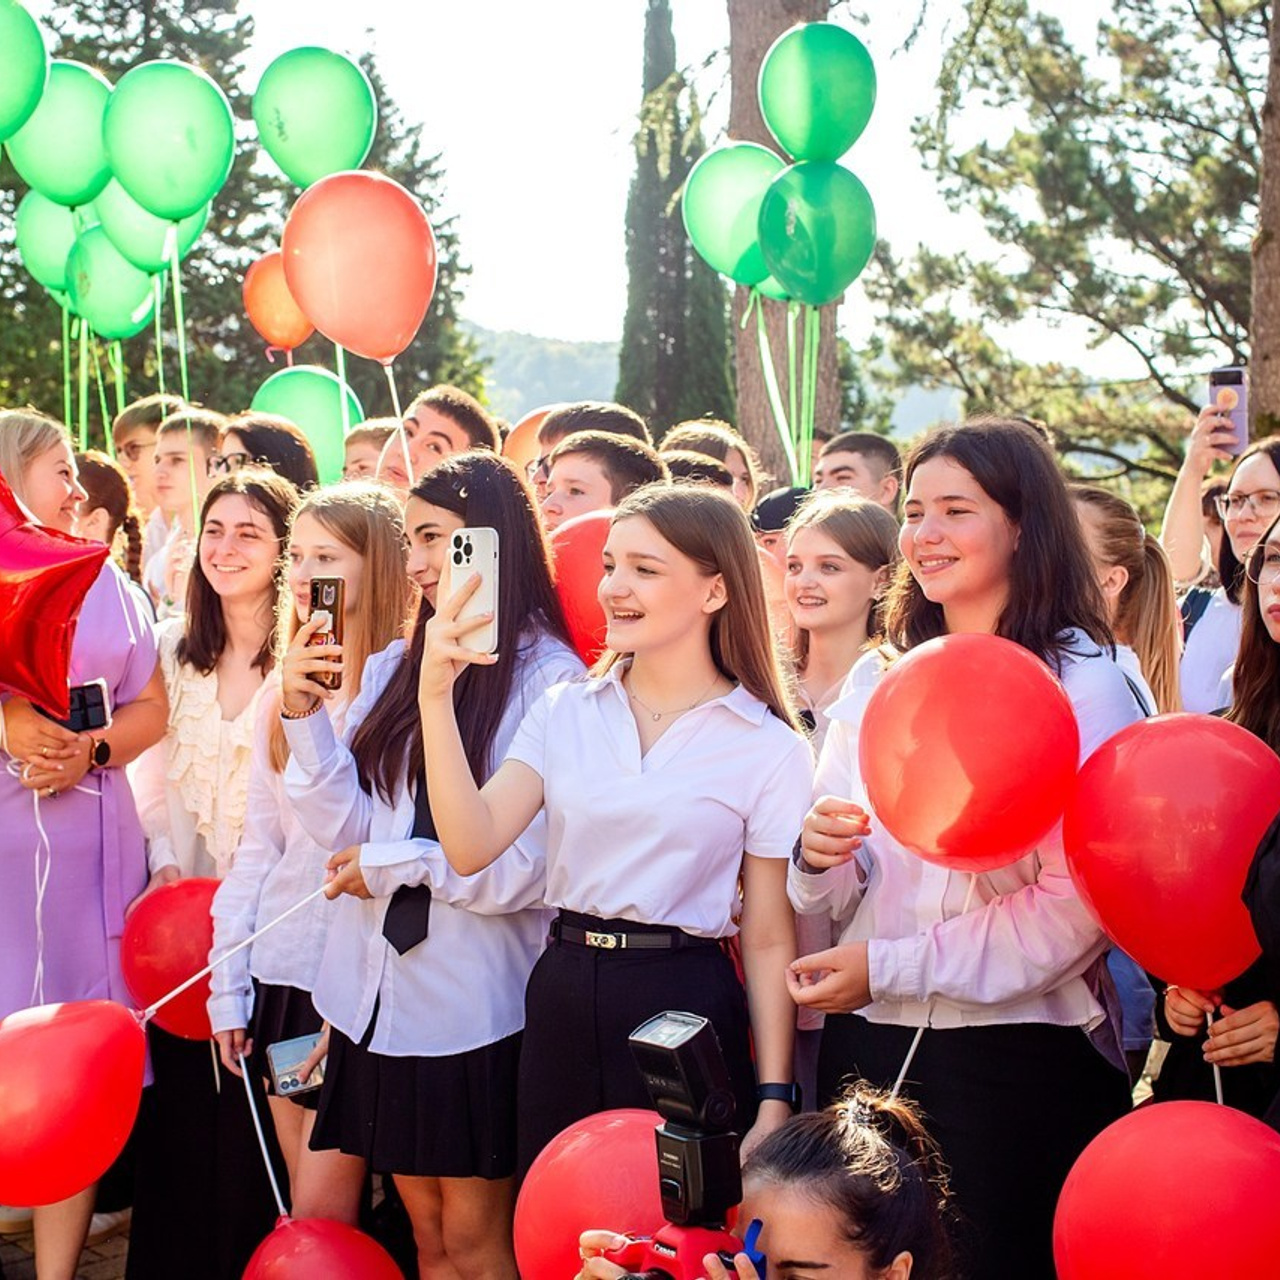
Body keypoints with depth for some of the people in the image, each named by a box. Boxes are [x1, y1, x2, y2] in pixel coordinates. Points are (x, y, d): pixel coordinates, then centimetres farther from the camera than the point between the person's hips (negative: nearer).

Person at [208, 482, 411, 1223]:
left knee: (321, 1211, -3)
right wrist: (229, 983, 13)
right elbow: (259, 842, 15)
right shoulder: (284, 691, 12)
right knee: (302, 1202, 14)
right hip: (283, 967, 7)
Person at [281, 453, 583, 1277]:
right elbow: (347, 827, 3)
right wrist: (305, 715, -8)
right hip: (378, 991, 6)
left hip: (477, 1001, -6)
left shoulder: (551, 680, -12)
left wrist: (394, 863, -11)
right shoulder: (394, 667, 7)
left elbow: (532, 868, -17)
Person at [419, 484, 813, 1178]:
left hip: (684, 1015, -3)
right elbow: (471, 847, -8)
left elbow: (768, 941, -2)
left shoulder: (770, 750, -4)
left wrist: (774, 1102, -5)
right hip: (562, 1001, 3)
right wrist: (436, 696, -14)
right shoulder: (564, 712, 5)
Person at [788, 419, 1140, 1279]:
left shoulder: (1084, 683, -7)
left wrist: (888, 968, -15)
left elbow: (1076, 903, -15)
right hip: (865, 1048, 5)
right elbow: (833, 897, 13)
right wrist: (821, 858, -11)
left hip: (1016, 1054, -5)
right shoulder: (878, 679, 11)